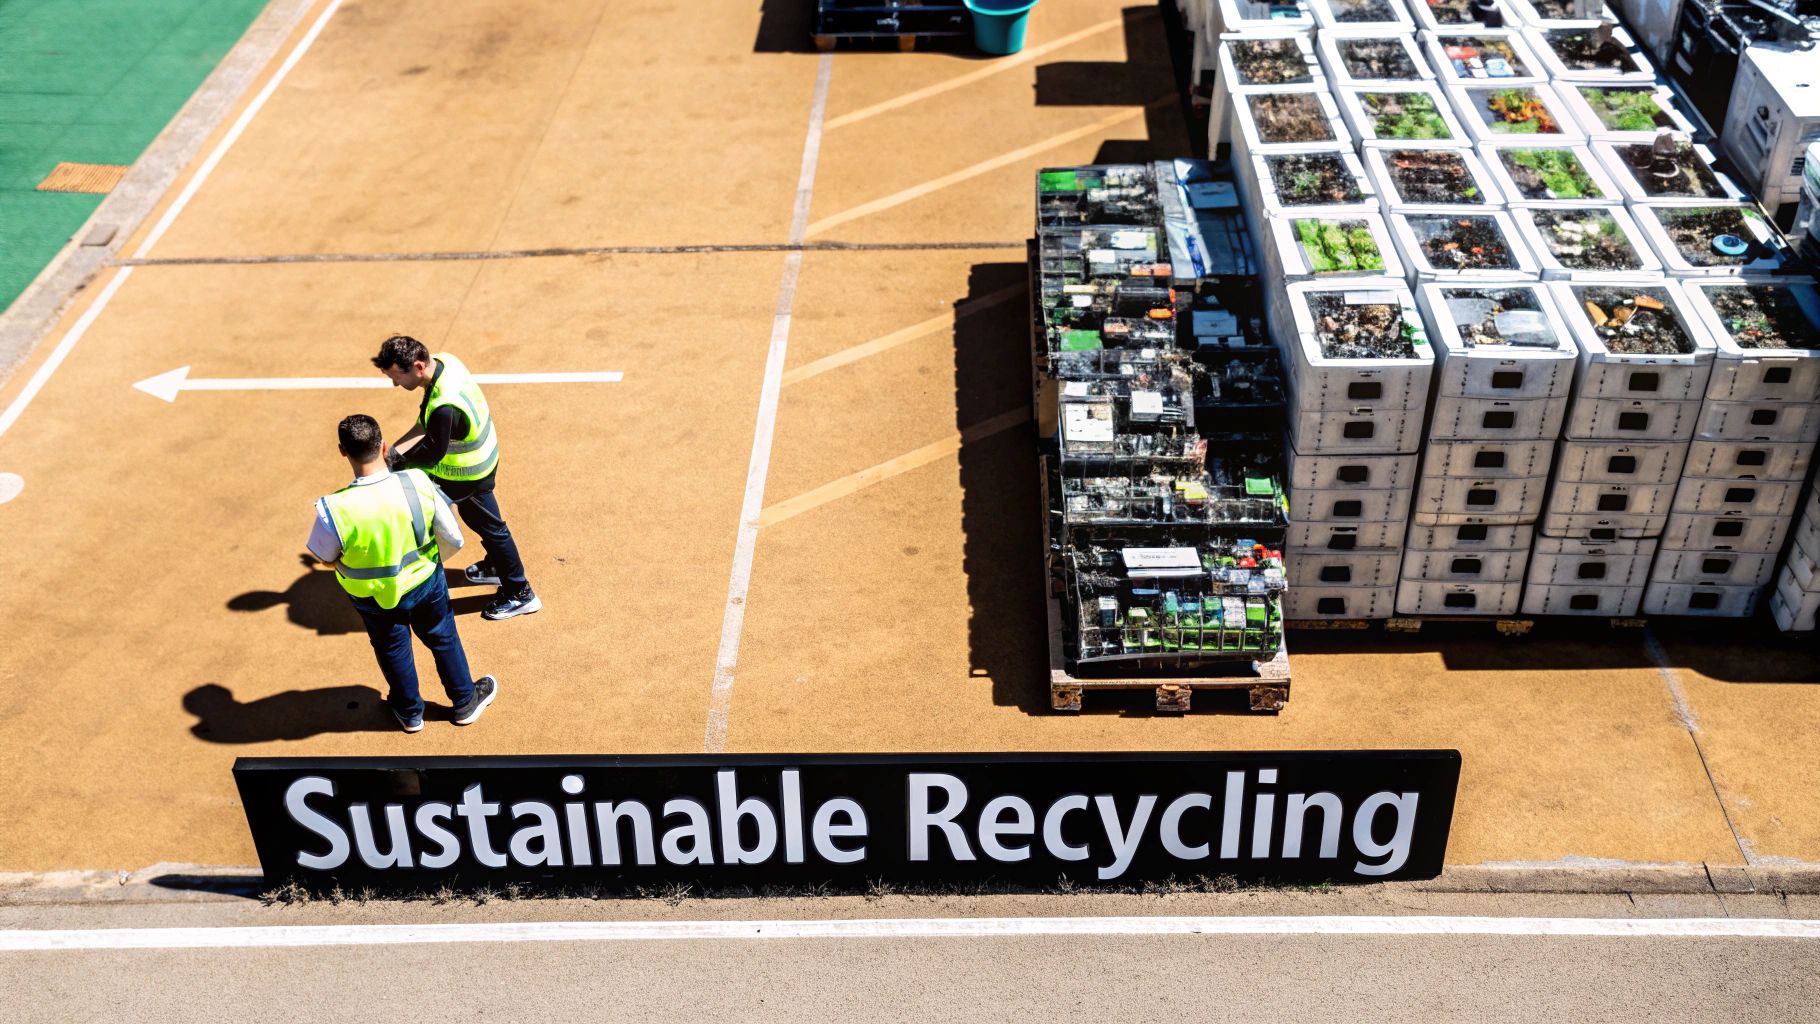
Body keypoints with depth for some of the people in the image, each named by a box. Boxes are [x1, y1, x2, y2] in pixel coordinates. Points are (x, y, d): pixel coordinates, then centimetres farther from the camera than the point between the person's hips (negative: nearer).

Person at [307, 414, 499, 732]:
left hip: (374, 598, -1)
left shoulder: (334, 509, -34)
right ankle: (466, 701, 49)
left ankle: (410, 712, 51)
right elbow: (454, 540, -17)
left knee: (393, 651, 27)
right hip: (426, 584, 1)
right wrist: (428, 557, 4)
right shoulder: (419, 483, -29)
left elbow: (327, 558, -13)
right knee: (443, 640, 28)